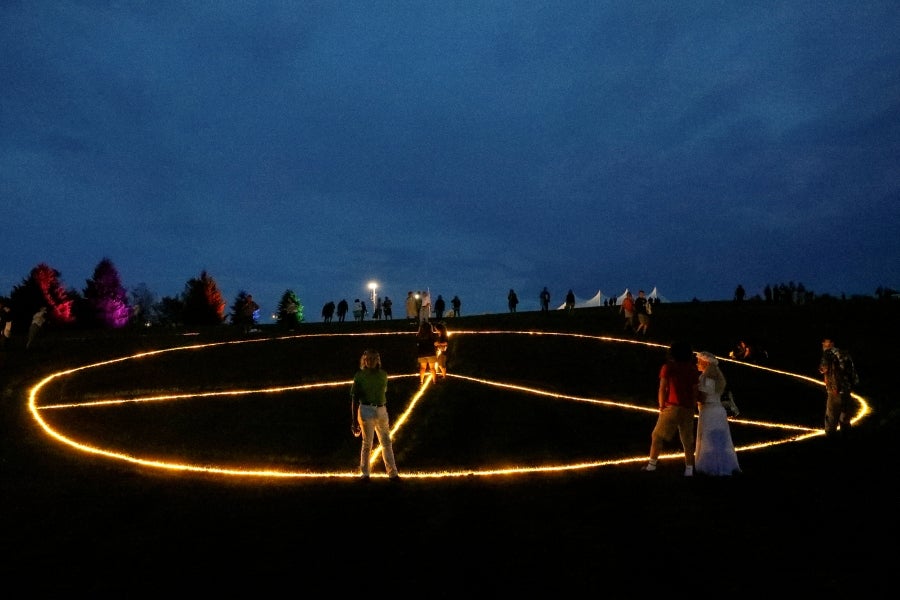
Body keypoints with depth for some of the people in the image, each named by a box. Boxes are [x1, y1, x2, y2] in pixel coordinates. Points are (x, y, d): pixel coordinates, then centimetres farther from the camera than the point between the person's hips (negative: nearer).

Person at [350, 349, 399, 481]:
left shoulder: (383, 374, 7)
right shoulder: (360, 376, -5)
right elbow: (354, 399, -4)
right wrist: (355, 421, -7)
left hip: (381, 411, 5)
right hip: (366, 411, -4)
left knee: (387, 443, 10)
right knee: (367, 443, 2)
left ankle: (393, 473, 20)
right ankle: (365, 473, 18)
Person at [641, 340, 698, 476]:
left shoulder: (668, 366, 0)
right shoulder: (693, 369, 10)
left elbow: (662, 388, -5)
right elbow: (695, 390, 6)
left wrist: (661, 406, 4)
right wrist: (693, 407, 12)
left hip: (672, 406, -4)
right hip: (688, 409, 4)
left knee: (657, 436, 2)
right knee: (688, 440, 8)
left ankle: (652, 464, -2)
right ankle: (689, 469, 7)